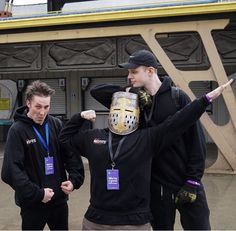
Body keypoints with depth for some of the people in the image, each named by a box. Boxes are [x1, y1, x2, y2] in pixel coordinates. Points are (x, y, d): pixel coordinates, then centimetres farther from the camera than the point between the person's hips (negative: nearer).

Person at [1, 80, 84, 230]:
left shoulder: (57, 125, 1)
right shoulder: (18, 130, -10)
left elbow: (71, 154, 4)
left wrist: (74, 180, -12)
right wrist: (37, 194, -20)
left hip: (59, 200, 4)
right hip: (32, 204, -3)